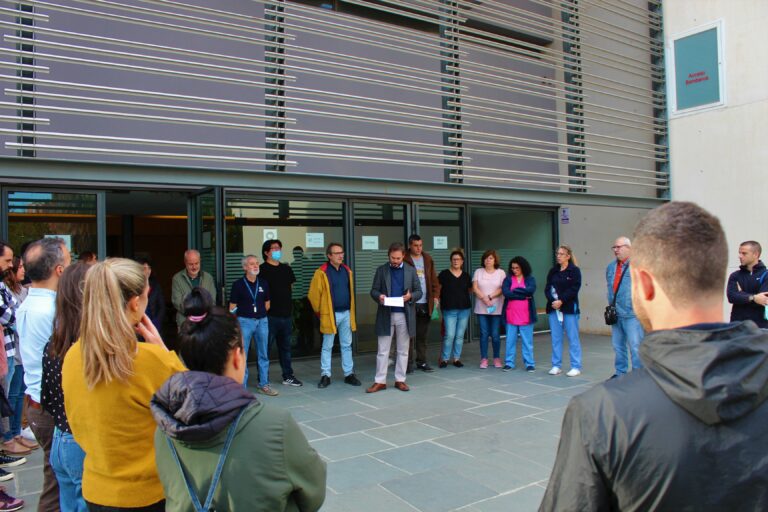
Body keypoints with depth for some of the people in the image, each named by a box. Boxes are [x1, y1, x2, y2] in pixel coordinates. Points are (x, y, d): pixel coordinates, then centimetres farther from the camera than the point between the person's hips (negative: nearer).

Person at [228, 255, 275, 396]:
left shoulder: (263, 283, 7)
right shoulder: (238, 284, -4)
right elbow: (232, 307, -3)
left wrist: (260, 314, 11)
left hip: (262, 321, 4)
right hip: (244, 322, -4)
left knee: (263, 355, 9)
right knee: (242, 355, 0)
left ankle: (264, 384, 20)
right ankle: (241, 386, 10)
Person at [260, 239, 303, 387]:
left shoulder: (286, 269, 13)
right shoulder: (262, 270, -8)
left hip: (286, 315, 6)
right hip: (270, 316, -6)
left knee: (286, 347, 15)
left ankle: (288, 376, 26)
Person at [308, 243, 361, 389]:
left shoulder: (347, 271, 8)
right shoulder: (322, 272, -10)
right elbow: (313, 294, -7)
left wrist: (351, 310, 15)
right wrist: (319, 311, 0)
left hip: (346, 313, 5)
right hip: (330, 314, -5)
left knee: (347, 345, 11)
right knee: (327, 346, 4)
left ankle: (349, 374, 19)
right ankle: (325, 375, 12)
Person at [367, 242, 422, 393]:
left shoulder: (411, 270, 5)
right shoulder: (381, 270, 4)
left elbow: (419, 292, 6)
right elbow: (373, 290, 3)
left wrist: (410, 296, -15)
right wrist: (379, 296, -19)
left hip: (405, 315, 1)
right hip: (386, 315, -1)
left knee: (403, 350, 8)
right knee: (383, 351, 3)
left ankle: (400, 380, 18)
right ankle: (380, 381, 9)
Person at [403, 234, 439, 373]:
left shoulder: (428, 259, 12)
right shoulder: (404, 260, -4)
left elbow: (434, 280, 13)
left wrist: (436, 296, 4)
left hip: (425, 303, 5)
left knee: (422, 335, 11)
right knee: (410, 334, -2)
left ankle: (421, 361, 19)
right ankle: (408, 362, 6)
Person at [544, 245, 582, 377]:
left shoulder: (574, 271, -2)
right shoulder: (553, 271, 11)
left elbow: (574, 289, -11)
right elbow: (547, 288, 4)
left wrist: (561, 301, -18)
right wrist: (553, 301, -13)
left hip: (569, 308, -4)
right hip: (553, 308, 4)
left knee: (573, 338, 0)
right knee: (556, 338, 7)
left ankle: (576, 367, 7)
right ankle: (556, 365, 15)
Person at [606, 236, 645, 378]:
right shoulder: (611, 267, 13)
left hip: (632, 314, -7)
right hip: (616, 314, 7)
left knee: (635, 347, -4)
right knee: (618, 346, 14)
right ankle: (620, 372, 25)